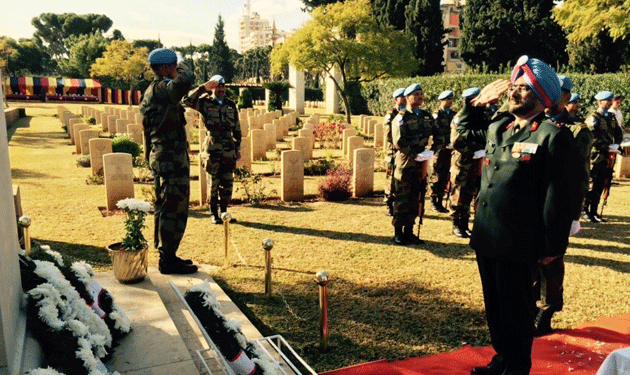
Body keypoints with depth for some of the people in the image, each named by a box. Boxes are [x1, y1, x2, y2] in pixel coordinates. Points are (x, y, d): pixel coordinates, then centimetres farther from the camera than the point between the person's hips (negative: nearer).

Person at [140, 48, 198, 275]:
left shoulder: (153, 91, 17)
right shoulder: (161, 90, -16)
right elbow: (187, 79, -34)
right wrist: (181, 67, -9)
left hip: (161, 156, 11)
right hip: (172, 157, -11)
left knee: (165, 207, 16)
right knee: (174, 209, -4)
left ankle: (166, 255, 27)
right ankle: (168, 259, 3)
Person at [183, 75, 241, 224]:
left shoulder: (231, 105, 12)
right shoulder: (205, 103, 1)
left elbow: (237, 128, 16)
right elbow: (187, 100, -17)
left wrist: (238, 148, 13)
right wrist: (203, 88, -15)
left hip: (229, 150, 3)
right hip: (212, 149, -3)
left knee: (227, 184, 7)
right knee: (213, 184, 3)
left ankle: (224, 211, 21)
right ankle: (214, 214, 14)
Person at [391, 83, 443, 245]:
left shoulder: (427, 116, 12)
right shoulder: (401, 117, -7)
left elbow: (439, 136, 12)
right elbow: (399, 142, -17)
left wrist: (432, 150, -5)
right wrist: (415, 155, -19)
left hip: (422, 164, 6)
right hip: (405, 164, -6)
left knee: (416, 199, 10)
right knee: (402, 200, 2)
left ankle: (409, 231, 21)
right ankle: (398, 232, 13)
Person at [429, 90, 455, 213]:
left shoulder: (453, 114, 15)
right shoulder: (437, 114, -3)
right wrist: (446, 144, -20)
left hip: (450, 150, 6)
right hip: (440, 149, -6)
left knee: (445, 177, 8)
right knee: (436, 176, -1)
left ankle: (440, 202, 16)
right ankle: (433, 202, 7)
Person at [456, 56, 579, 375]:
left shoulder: (553, 136, -11)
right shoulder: (497, 128, 10)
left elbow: (558, 196, -13)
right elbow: (464, 131, 31)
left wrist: (553, 246, -12)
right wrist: (477, 102, 14)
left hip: (518, 243, -7)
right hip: (486, 236, 7)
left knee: (515, 307, 8)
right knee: (494, 303, 19)